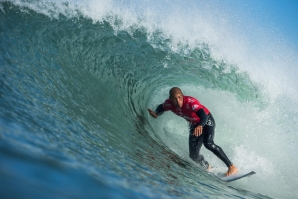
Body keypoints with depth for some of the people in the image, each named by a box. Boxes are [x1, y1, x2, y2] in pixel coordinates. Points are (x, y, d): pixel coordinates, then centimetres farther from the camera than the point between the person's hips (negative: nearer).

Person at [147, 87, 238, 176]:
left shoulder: (190, 102, -36)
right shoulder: (169, 103, -18)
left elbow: (204, 116, -50)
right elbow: (161, 107, 5)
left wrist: (200, 125, -71)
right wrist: (156, 114, -17)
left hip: (206, 121, -6)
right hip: (194, 125, 6)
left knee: (208, 143, -32)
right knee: (193, 155, -1)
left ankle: (232, 167, -24)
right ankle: (208, 168, 29)